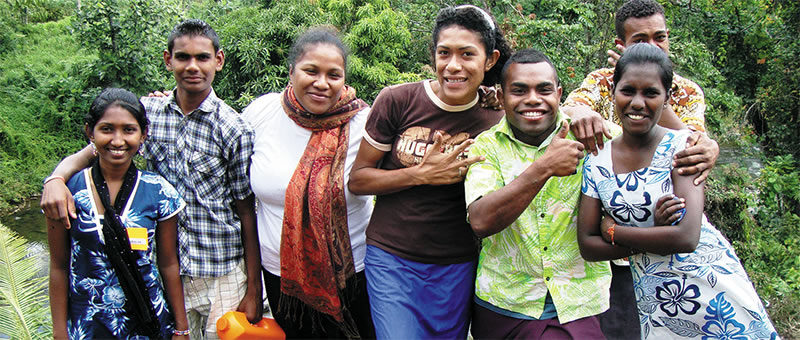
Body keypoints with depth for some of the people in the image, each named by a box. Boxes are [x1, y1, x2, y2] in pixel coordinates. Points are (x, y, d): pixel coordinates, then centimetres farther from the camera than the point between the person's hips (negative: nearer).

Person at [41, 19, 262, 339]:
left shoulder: (235, 130, -11)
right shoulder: (147, 111, -1)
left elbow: (247, 213, -8)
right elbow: (88, 154, 2)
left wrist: (254, 289, -8)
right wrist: (56, 179, -22)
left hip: (223, 278, -3)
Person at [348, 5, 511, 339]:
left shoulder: (494, 121, -3)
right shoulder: (397, 101, -8)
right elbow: (357, 179, -4)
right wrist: (422, 174, -17)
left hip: (457, 267, 2)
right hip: (392, 258, -2)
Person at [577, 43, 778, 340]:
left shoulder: (683, 145, -12)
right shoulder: (596, 163, -4)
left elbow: (686, 237, -22)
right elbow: (588, 246, -5)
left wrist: (612, 229, -13)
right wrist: (655, 236, -15)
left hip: (713, 288, -2)